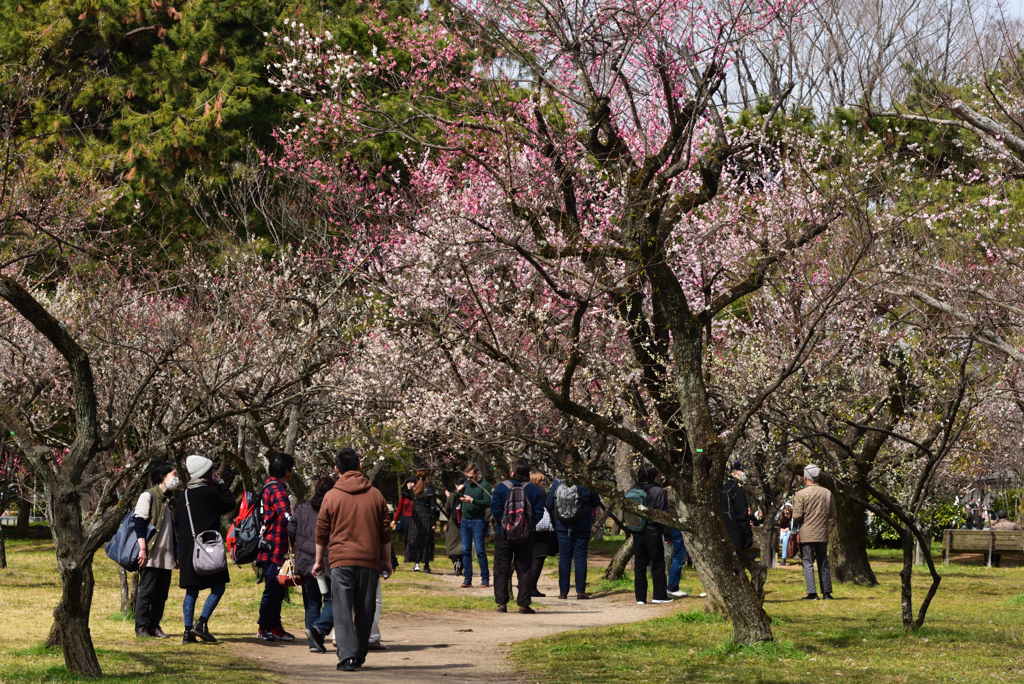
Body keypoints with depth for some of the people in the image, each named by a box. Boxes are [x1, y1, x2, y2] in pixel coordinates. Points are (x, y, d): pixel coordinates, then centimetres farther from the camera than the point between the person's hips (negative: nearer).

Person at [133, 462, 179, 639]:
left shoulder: (170, 500, 21)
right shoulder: (148, 495, -4)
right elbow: (139, 523, -12)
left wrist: (176, 553, 19)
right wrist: (142, 548, -20)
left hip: (166, 557, 7)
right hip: (151, 556, -7)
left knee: (161, 594, 6)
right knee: (147, 592, -5)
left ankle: (154, 626, 12)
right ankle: (141, 627, 0)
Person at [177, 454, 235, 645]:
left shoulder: (183, 495, 11)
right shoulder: (209, 492, -10)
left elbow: (179, 525, 16)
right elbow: (230, 504, 4)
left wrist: (180, 553, 21)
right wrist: (221, 484, 13)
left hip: (187, 550, 7)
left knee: (191, 591, 9)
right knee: (218, 587, 1)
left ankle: (188, 632, 6)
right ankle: (201, 623, -10)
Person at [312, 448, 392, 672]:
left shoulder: (331, 496, 0)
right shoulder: (375, 495, 6)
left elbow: (322, 533, 5)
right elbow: (385, 531, 9)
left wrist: (319, 560, 16)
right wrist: (387, 560, 19)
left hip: (341, 561, -2)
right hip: (369, 561, 2)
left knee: (342, 611, -2)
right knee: (365, 611, 11)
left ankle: (347, 656, -15)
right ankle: (359, 657, 17)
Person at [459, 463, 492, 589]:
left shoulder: (484, 486, -5)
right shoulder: (466, 484, 12)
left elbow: (488, 503, -15)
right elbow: (459, 499, 21)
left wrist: (472, 500, -21)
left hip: (478, 522, -5)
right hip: (465, 520, 6)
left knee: (480, 551, -5)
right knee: (466, 550, 5)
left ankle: (485, 578, 1)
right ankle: (467, 579, 8)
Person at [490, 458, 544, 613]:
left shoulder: (501, 488, -4)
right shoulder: (534, 489, 0)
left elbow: (495, 509, -11)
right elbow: (539, 511, -4)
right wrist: (529, 525, 2)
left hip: (504, 535, -1)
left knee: (501, 569, 7)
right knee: (524, 569, 6)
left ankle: (502, 603, 4)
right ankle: (524, 604, 3)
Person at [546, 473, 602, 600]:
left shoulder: (557, 484, -5)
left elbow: (548, 505, 1)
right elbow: (596, 502, 1)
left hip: (563, 527, 1)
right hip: (582, 527, -1)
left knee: (564, 558, 7)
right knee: (580, 558, 3)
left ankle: (563, 592, 7)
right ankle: (581, 591, 0)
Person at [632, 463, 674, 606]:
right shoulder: (658, 491, -10)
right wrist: (667, 534, -5)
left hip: (637, 533, 5)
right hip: (653, 532, -5)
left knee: (639, 566, 8)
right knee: (658, 565, 5)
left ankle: (640, 597, 7)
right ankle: (659, 595, 6)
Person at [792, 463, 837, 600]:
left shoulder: (801, 494, -11)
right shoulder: (827, 493, 2)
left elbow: (797, 515, -13)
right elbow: (833, 515, 6)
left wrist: (795, 522, 8)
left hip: (806, 534, -4)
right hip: (822, 534, 4)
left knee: (808, 563, 0)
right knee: (823, 564, 12)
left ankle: (812, 593, -5)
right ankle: (827, 592, 13)